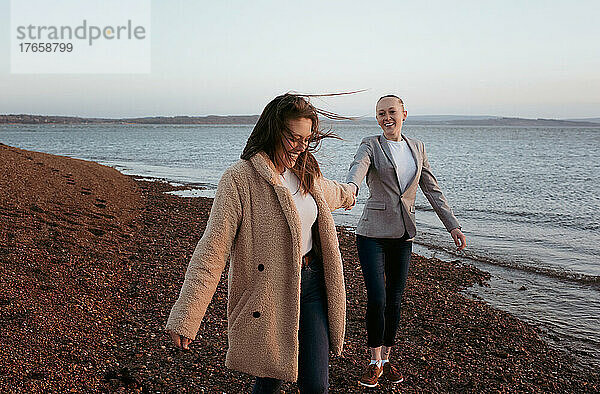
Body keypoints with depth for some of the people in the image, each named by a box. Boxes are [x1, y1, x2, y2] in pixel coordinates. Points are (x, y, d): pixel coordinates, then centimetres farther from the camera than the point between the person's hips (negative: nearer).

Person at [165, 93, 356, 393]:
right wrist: (184, 319, -24)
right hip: (268, 295, -5)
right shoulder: (239, 179, -16)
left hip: (311, 283, 6)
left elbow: (329, 192, 32)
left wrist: (348, 193, 55)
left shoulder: (305, 172, 6)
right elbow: (212, 250, -20)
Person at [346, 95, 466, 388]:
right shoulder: (370, 145, -2)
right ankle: (375, 363, 10)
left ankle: (386, 359, 24)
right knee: (376, 298, -8)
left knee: (395, 298, 8)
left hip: (403, 234, 4)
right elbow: (358, 169, -24)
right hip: (373, 232, -4)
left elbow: (432, 190, 13)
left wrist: (452, 225, 7)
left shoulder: (417, 148, 11)